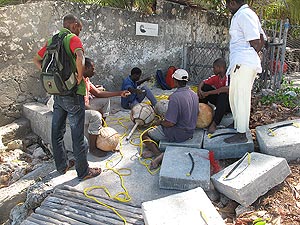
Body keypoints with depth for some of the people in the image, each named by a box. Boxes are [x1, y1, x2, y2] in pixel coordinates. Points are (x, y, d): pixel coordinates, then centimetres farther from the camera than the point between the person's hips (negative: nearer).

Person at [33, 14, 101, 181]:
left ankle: (62, 165, 31)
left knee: (57, 131, 15)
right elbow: (80, 58, -32)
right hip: (73, 94, -8)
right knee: (77, 134, 1)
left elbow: (36, 60, 20)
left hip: (57, 94, 8)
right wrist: (80, 77, -18)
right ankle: (83, 171, 13)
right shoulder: (73, 39, -11)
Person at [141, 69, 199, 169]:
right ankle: (154, 149, 10)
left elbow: (170, 123, -28)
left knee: (145, 135, 6)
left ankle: (159, 154, -12)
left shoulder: (175, 97, -27)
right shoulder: (194, 94, -1)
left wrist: (160, 122, -6)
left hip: (178, 134, -8)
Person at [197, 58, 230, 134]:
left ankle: (214, 123, -36)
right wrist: (199, 89, -20)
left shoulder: (228, 76, -21)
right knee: (205, 87, -5)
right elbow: (203, 82, 4)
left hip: (229, 104, -7)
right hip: (220, 101, 7)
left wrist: (208, 93, -35)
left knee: (223, 94, -38)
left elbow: (227, 89, -39)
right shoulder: (216, 77, 0)